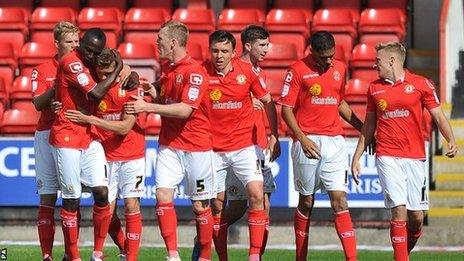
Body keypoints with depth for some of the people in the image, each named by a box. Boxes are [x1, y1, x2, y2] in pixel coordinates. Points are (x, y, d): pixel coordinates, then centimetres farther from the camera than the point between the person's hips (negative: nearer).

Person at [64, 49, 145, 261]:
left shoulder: (131, 87, -11)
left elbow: (125, 127, -16)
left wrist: (89, 119, -21)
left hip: (131, 155, -2)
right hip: (106, 155, 2)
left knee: (132, 206, -7)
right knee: (107, 209, -1)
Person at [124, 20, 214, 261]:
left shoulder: (195, 72, -15)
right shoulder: (166, 68, 10)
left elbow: (185, 109, -24)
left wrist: (147, 107, -21)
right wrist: (152, 90, 3)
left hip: (196, 147, -6)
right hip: (169, 144, 6)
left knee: (200, 205, 2)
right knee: (163, 195, -10)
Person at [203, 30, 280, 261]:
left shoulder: (247, 71, -6)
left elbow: (268, 102, 7)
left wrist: (274, 137, 5)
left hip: (245, 146, 0)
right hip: (214, 150, 0)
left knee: (257, 196, -15)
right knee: (217, 204, 4)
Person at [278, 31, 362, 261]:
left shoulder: (339, 69, 11)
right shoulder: (298, 70, -5)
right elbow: (286, 109, -5)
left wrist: (363, 128, 21)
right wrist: (302, 139, -16)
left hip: (335, 142, 3)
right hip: (308, 142, -3)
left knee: (339, 200, -5)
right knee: (306, 202, 5)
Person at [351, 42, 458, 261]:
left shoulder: (421, 84, 1)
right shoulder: (374, 88, 10)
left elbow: (438, 116, 2)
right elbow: (369, 125, 18)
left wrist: (451, 141, -14)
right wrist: (357, 157, 16)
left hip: (415, 157, 0)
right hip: (387, 157, 0)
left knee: (417, 216, -1)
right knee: (399, 210, -12)